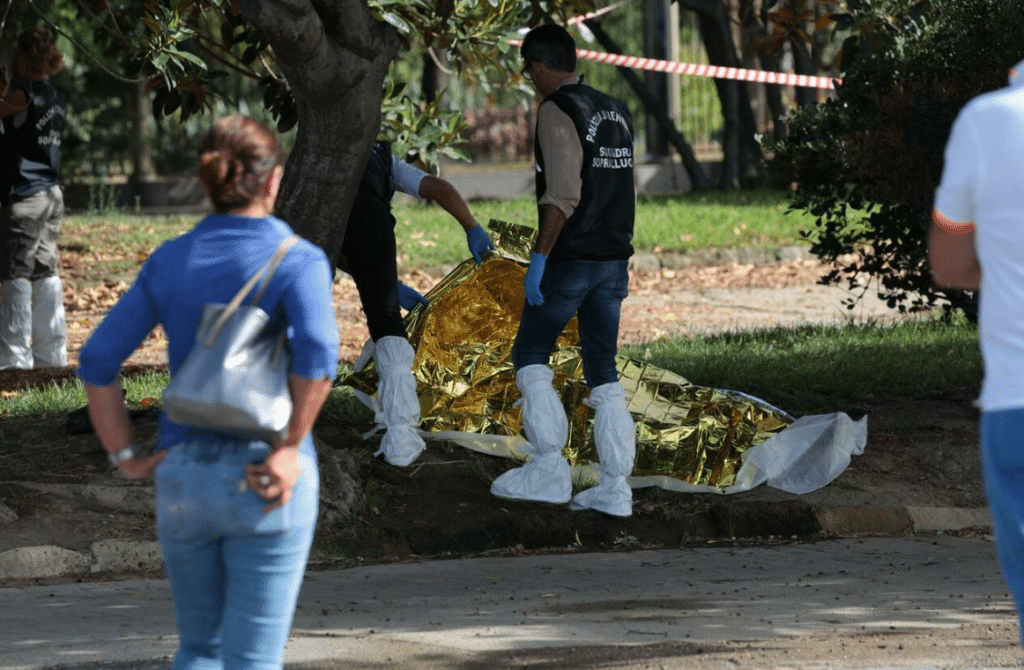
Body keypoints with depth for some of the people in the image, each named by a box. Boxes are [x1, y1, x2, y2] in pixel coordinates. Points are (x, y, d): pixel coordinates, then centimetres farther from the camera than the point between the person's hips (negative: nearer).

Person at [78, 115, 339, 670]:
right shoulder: (297, 260, -8)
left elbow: (97, 362, 1)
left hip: (182, 477, 4)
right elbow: (317, 356, -26)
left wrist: (126, 458, 3)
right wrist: (289, 448, -16)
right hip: (266, 486, -4)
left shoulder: (169, 261, 5)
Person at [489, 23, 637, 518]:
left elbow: (561, 196, -19)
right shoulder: (616, 112, 13)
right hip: (614, 258, 7)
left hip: (570, 257, -7)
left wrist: (539, 260, -16)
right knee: (603, 373, 8)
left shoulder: (557, 111, -12)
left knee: (530, 357, 5)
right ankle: (614, 488, 4)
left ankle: (549, 469, -2)